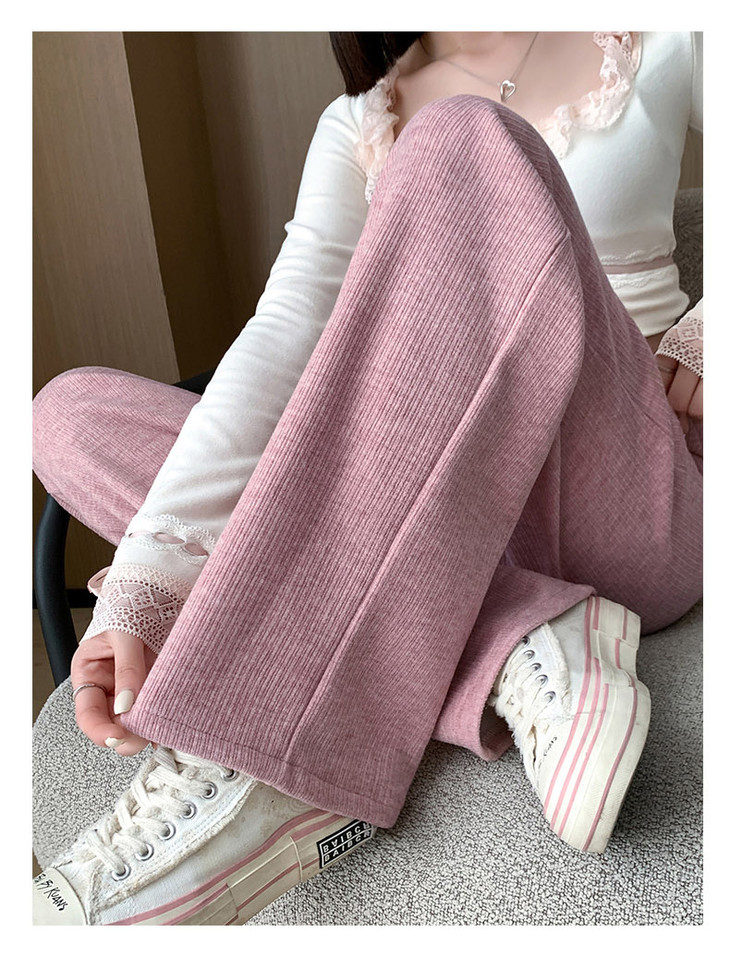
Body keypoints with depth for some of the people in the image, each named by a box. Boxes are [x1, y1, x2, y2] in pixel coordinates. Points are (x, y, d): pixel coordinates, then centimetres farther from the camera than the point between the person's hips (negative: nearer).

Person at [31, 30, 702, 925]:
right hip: (434, 506, 4)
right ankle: (508, 649, -28)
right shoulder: (360, 123, 12)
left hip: (629, 510, -3)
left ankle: (258, 774, -34)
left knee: (468, 148, -26)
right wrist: (147, 576, -19)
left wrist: (696, 343, -3)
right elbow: (285, 333, -5)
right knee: (69, 411, -7)